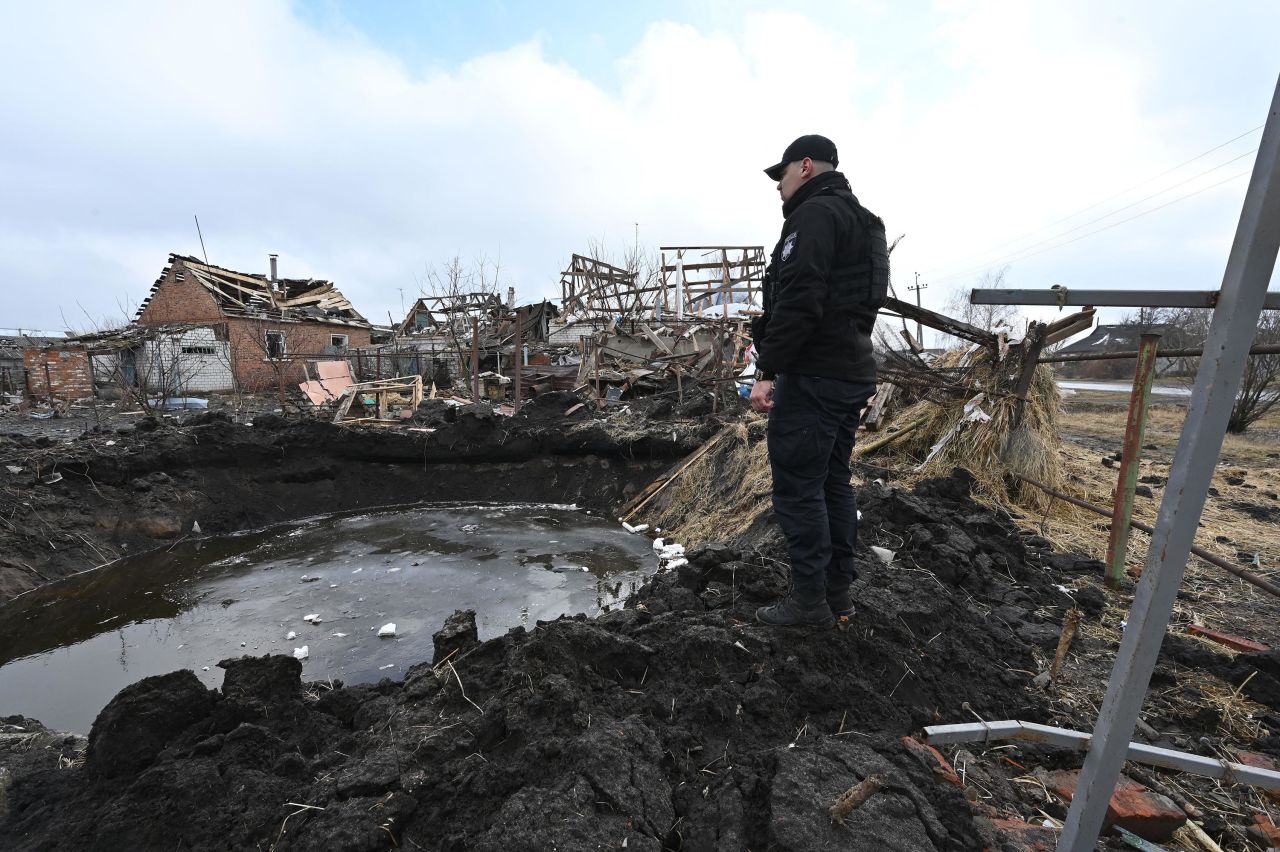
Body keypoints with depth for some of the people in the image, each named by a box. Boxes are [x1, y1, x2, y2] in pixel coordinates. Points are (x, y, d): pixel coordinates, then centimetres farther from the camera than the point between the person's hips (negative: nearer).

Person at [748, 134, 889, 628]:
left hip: (813, 377, -10)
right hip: (853, 374, 10)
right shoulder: (860, 221, 24)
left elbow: (798, 302, -22)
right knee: (834, 484, 14)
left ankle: (810, 601, 8)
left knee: (797, 487, -3)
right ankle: (839, 594, 24)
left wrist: (767, 371, -19)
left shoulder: (814, 214, -8)